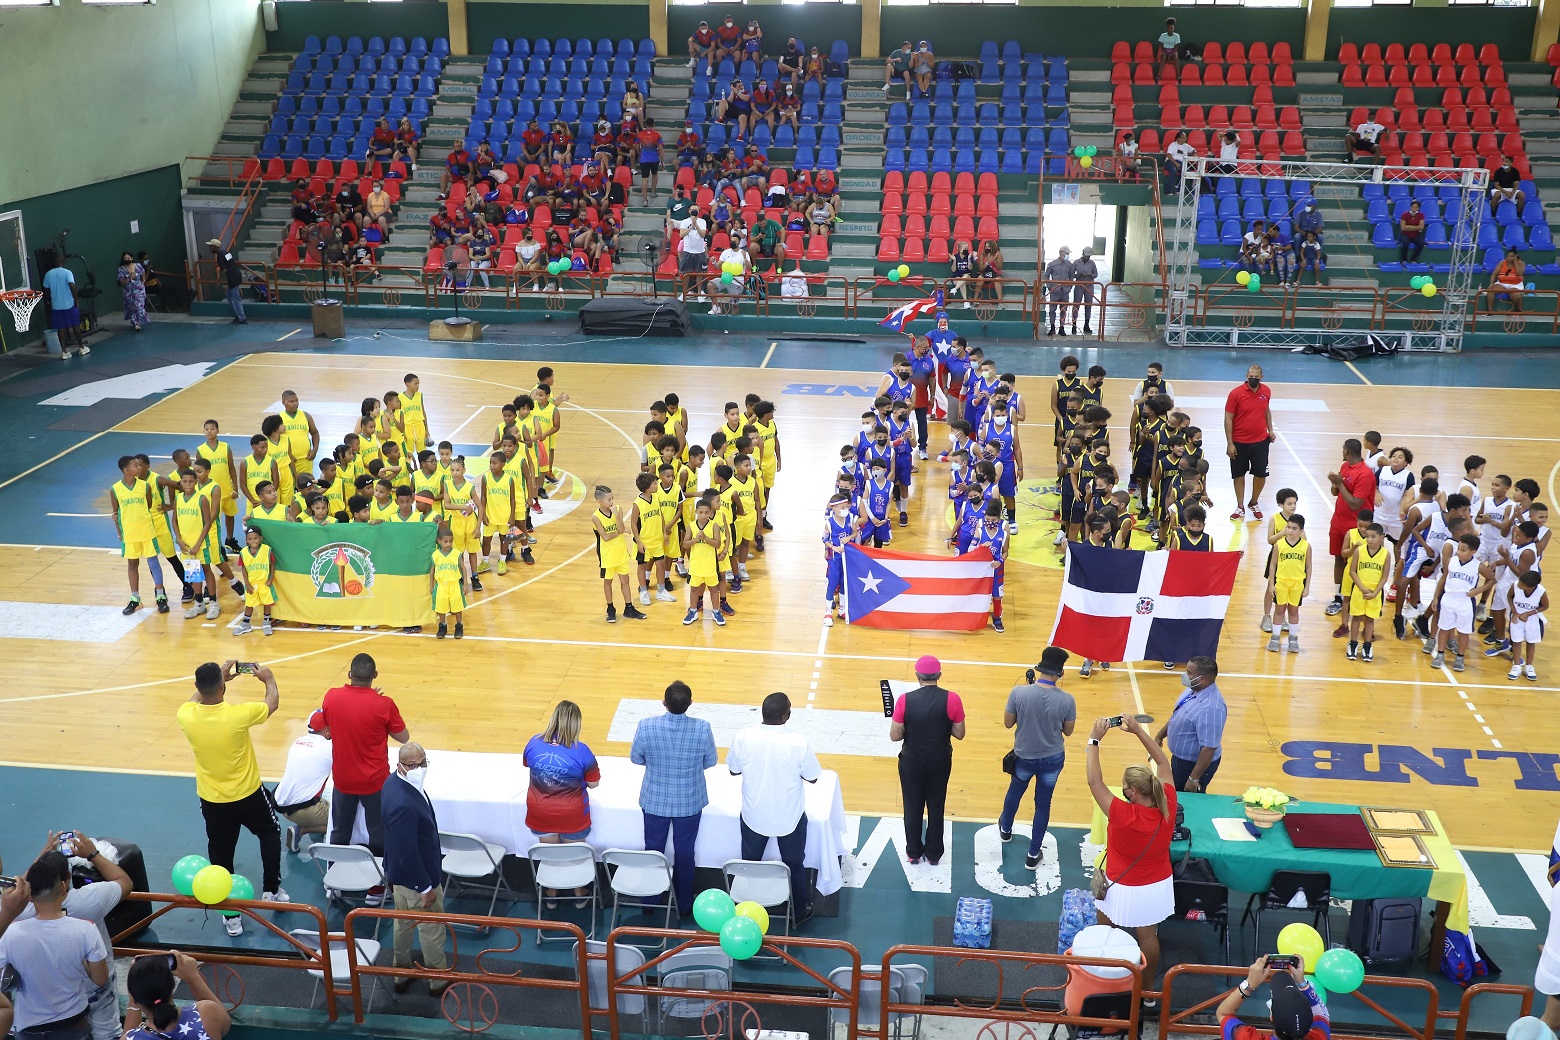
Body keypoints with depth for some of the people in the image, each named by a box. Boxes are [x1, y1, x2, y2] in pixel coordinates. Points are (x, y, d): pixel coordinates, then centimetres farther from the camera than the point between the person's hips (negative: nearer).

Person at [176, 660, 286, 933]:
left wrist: (219, 676, 16)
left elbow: (195, 699, 8)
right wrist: (269, 679, 12)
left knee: (220, 854, 16)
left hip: (212, 800, 2)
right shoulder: (238, 715, -28)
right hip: (248, 794, -2)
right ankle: (271, 890, 32)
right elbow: (273, 702, -7)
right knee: (270, 833, 27)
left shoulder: (187, 716, -20)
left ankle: (231, 916, 25)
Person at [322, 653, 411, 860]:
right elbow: (404, 738, -9)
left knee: (339, 835, 20)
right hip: (374, 781, -3)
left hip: (342, 779, 3)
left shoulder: (331, 697, -12)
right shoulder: (383, 704, -22)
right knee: (379, 835, 14)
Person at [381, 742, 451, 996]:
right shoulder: (404, 804, -39)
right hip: (416, 877, -9)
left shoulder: (394, 781, -8)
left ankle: (401, 975, 46)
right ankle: (439, 980, 35)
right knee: (431, 928, 14)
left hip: (400, 873, 9)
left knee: (403, 924, 26)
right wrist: (426, 887, -19)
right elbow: (408, 853, -30)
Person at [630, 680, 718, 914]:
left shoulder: (646, 726, -24)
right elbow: (710, 761, -6)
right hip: (690, 802, 0)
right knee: (684, 853, 19)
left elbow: (635, 758, -7)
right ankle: (684, 904, 35)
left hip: (655, 800, 0)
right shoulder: (702, 729, -23)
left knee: (653, 850, 21)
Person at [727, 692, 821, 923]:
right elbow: (812, 778, -10)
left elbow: (734, 771, -2)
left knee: (750, 863, 24)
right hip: (789, 817, -2)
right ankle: (799, 911, 38)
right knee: (794, 865, 21)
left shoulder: (742, 737, -18)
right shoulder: (799, 741, -24)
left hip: (754, 815, 2)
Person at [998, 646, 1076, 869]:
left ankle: (1005, 829, 56)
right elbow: (1068, 731, -6)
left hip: (1024, 757, 1)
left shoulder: (1019, 692, -24)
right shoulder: (1067, 700, -22)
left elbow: (1008, 723, -9)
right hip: (1053, 759, -1)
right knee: (1043, 805, 19)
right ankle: (1033, 855, 30)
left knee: (1015, 791, 31)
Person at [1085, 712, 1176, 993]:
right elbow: (1163, 763, -7)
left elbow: (1095, 782, -27)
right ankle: (1148, 991, 38)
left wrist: (1094, 740, -21)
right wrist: (1138, 730, -7)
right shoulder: (1168, 807, -21)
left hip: (1123, 889, -4)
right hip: (1158, 885, 4)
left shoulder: (1123, 815, -35)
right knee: (1148, 936, 21)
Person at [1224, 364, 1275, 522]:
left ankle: (1254, 503, 30)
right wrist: (1230, 443, -14)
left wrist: (1270, 430, 8)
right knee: (1239, 474, 8)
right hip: (1240, 442, -3)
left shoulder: (1266, 391, -1)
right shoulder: (1236, 393, -14)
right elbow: (1228, 418, -12)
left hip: (1261, 441, 3)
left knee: (1261, 473, 7)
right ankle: (1240, 508, 21)